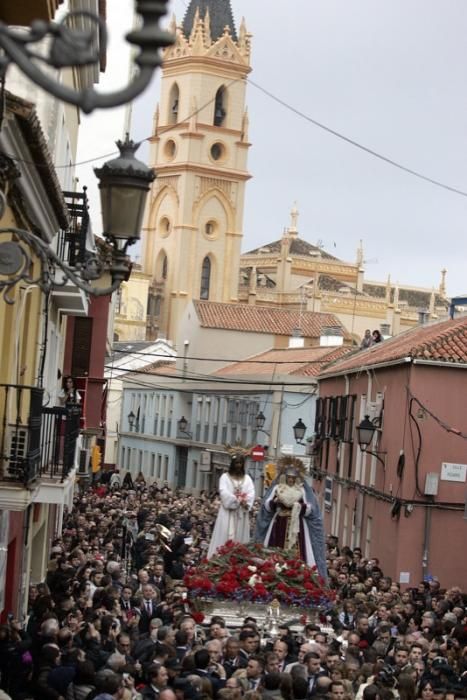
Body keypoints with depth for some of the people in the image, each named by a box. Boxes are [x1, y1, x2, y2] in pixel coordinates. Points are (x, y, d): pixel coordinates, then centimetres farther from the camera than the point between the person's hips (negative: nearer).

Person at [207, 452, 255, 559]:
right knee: (225, 536, -6)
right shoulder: (225, 477, 3)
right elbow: (224, 492, -10)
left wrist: (245, 503, -19)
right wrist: (238, 500, -20)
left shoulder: (247, 478, 12)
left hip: (242, 512, 3)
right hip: (228, 512, -3)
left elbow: (251, 494, 1)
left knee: (240, 536, 3)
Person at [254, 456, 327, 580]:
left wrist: (300, 506, -17)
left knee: (296, 554, -9)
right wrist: (275, 501, -18)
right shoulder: (277, 488, 9)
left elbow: (310, 510, 1)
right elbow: (266, 505, 1)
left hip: (296, 527, 0)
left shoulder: (302, 491, 9)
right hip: (279, 526, 0)